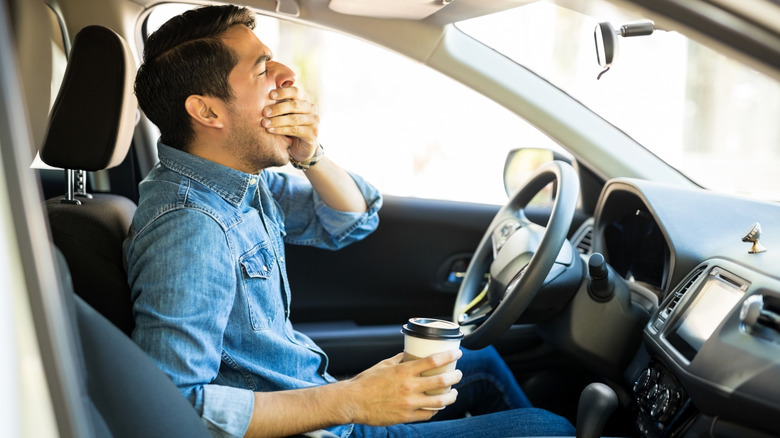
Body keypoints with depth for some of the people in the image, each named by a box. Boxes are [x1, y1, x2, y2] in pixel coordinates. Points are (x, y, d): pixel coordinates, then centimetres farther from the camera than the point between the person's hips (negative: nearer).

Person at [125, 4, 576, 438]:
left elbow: (352, 220, 9)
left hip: (314, 394, 9)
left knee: (484, 366, 23)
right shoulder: (189, 224, -29)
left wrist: (311, 155, -12)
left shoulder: (243, 180, 0)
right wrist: (349, 402, -32)